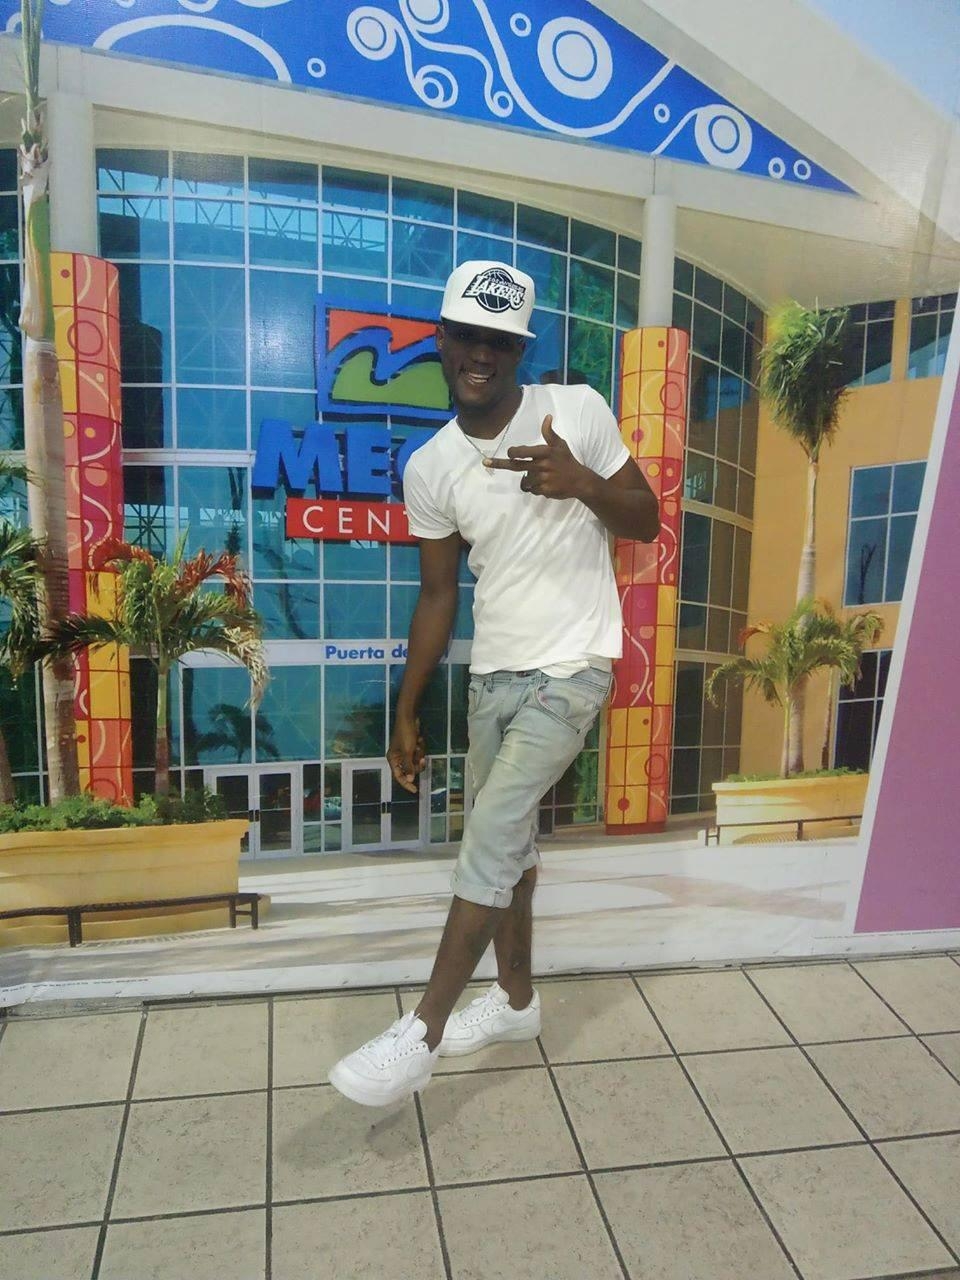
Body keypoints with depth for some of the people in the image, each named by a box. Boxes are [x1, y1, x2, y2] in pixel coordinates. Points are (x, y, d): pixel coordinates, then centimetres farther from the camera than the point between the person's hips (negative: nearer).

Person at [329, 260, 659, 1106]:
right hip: (493, 675, 5)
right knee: (508, 840, 16)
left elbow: (647, 521, -2)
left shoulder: (578, 411, -9)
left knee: (489, 837, -12)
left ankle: (424, 1032, 2)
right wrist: (406, 713, 7)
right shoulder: (429, 468, -1)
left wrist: (582, 484, -23)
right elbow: (438, 595, 6)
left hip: (572, 668, -4)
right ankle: (517, 999, 37)